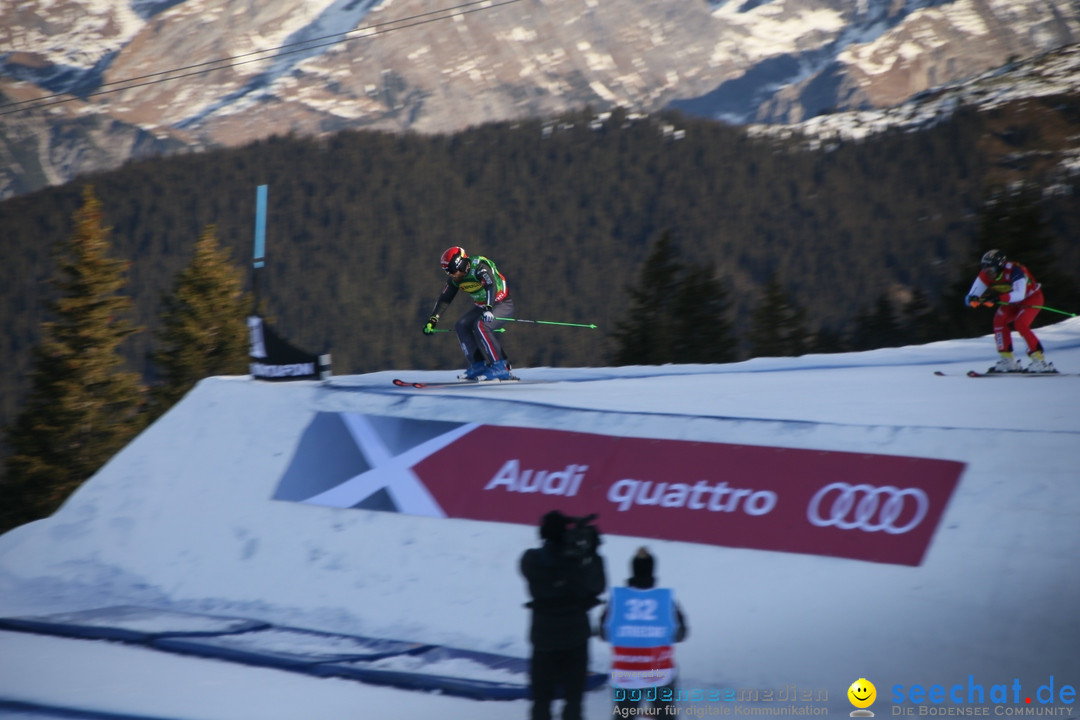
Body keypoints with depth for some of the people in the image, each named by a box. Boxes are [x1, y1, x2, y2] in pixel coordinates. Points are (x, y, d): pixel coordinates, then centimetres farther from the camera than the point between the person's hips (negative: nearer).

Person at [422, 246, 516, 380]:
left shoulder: (479, 267, -27)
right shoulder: (454, 279, -2)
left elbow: (491, 286, -42)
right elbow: (444, 299, 7)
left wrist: (488, 309, -56)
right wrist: (432, 320, 2)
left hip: (503, 304, -9)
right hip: (481, 306, 9)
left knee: (481, 325, -29)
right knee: (461, 325, -6)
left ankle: (500, 368, -27)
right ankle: (479, 365, -5)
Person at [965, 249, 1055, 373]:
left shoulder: (1014, 271, -36)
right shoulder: (986, 275, -18)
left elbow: (1019, 295, -47)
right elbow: (970, 298, -21)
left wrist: (998, 297, -59)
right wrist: (975, 300, -46)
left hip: (1031, 297, -7)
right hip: (1013, 301, 7)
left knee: (1020, 324, -25)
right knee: (1000, 320, -13)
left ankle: (1040, 361, -21)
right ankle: (1007, 360, -5)